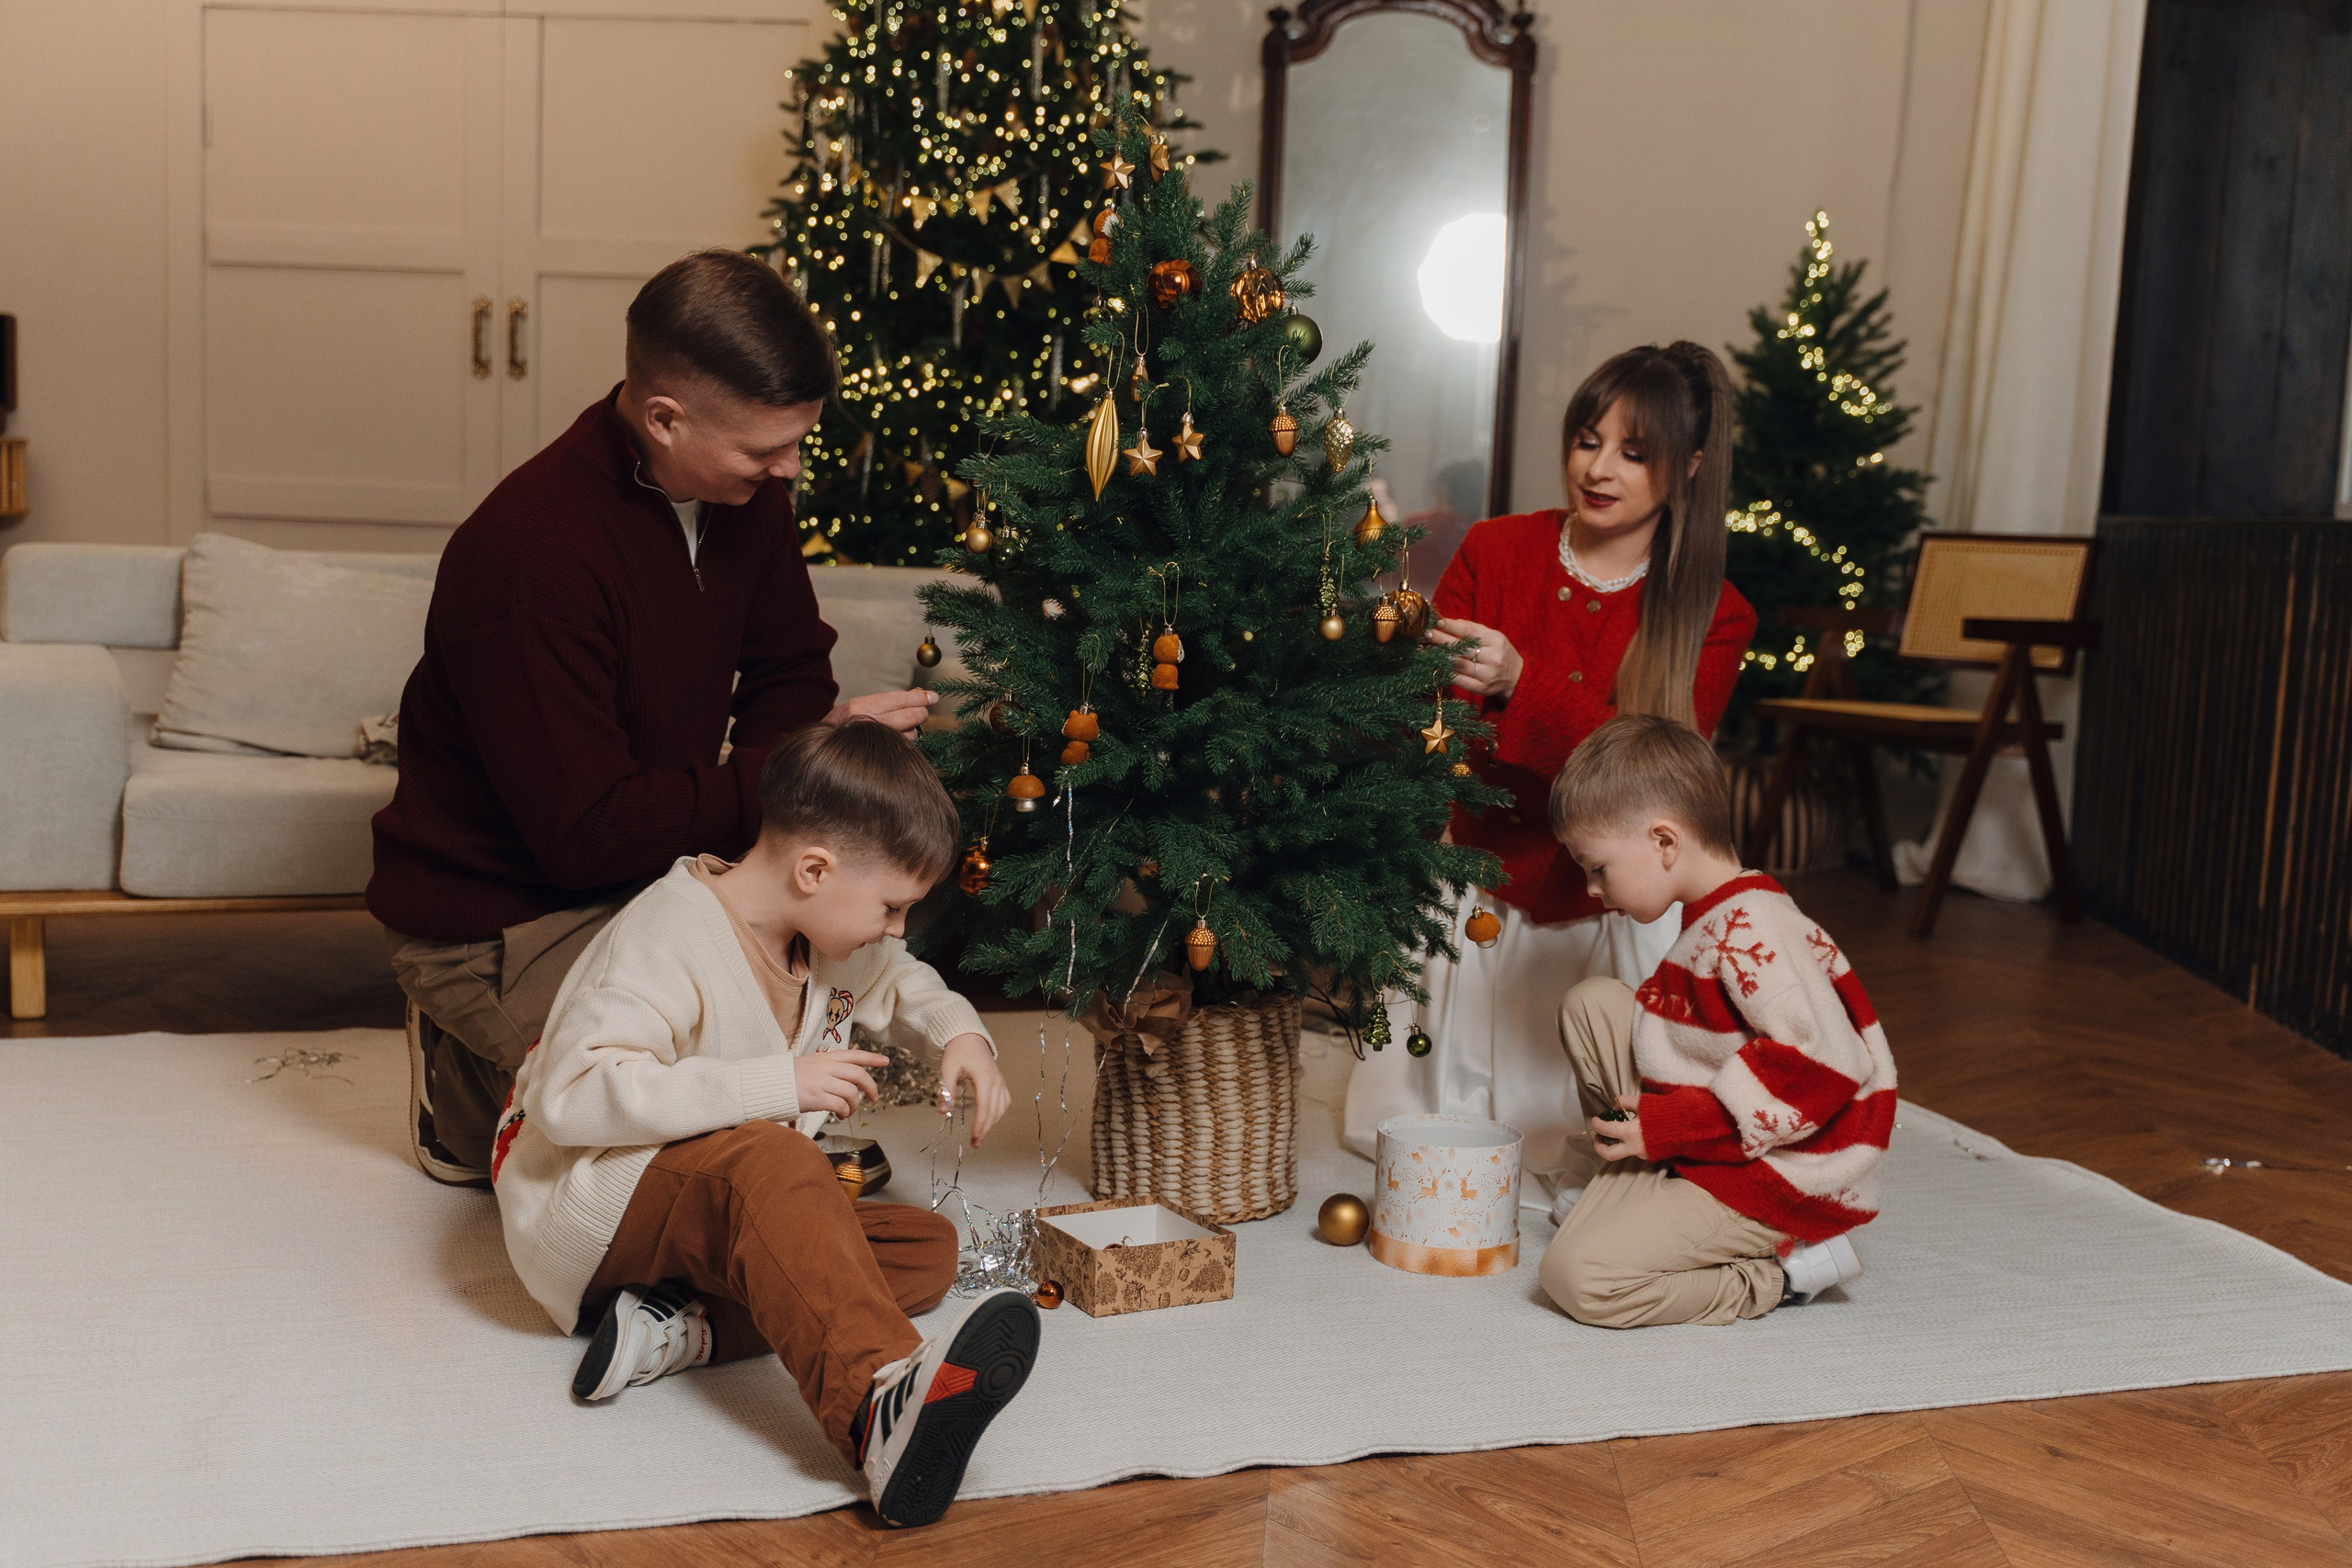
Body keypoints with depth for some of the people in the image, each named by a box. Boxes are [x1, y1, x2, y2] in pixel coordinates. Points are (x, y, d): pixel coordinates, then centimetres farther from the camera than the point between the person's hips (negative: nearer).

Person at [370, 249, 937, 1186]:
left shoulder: (743, 491, -5)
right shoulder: (536, 546, -30)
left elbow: (788, 675, 8)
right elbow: (585, 834, -28)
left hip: (655, 864, 9)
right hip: (498, 921, -8)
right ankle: (475, 1090, 5)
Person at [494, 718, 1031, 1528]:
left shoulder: (827, 935, 3)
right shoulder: (669, 939, -23)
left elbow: (903, 984, 26)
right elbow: (569, 1097, -35)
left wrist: (960, 1035, 2)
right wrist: (775, 1085, -37)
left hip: (716, 1218, 9)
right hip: (583, 1211, -9)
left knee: (928, 1248, -6)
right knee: (768, 1159, -39)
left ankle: (681, 1329, -24)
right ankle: (881, 1408, -62)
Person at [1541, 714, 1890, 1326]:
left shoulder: (1752, 932, -23)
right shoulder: (1718, 917, 10)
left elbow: (1820, 1067, -32)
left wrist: (1669, 1126, -26)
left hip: (1772, 1183, -10)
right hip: (1709, 1143, 10)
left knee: (1576, 1277, -21)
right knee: (1590, 1004, 9)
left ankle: (1780, 1275, -7)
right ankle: (1631, 1189, 14)